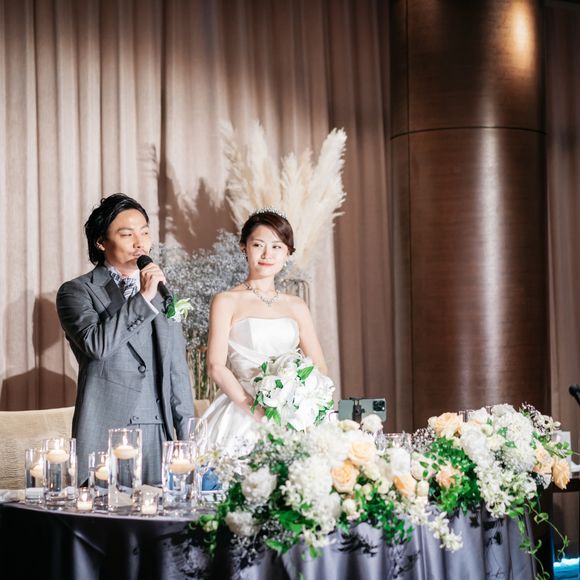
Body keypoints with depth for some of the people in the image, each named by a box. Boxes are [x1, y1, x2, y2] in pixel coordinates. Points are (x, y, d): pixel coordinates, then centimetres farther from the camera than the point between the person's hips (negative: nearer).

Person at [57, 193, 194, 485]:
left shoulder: (160, 291, 16)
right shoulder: (76, 292, 1)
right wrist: (142, 299, -17)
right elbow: (95, 344, -18)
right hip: (106, 430, -4)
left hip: (160, 431, 4)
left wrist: (186, 435, 12)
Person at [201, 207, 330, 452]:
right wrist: (258, 411, -17)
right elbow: (216, 367, -6)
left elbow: (319, 369, 12)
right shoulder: (226, 301, 3)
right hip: (241, 413, -3)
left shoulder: (296, 307, 14)